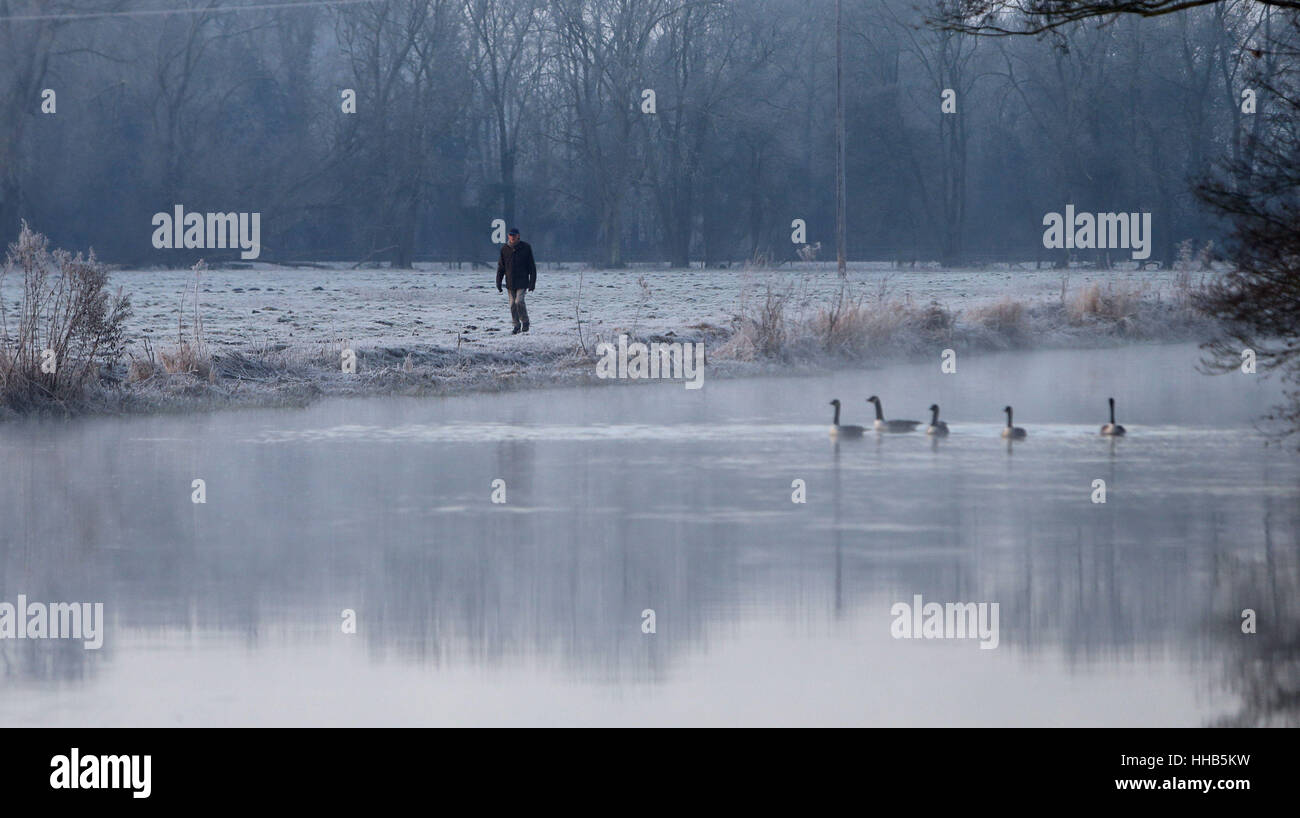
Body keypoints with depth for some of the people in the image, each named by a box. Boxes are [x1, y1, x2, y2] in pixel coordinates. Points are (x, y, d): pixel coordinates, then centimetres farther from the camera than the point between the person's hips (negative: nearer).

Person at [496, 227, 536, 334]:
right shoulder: (505, 249, 3)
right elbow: (500, 267, 8)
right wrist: (498, 285, 4)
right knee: (512, 304, 3)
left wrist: (532, 283, -5)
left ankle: (525, 322, 3)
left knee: (519, 301, -16)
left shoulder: (525, 247, -4)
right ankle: (517, 326, 14)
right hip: (510, 283, 3)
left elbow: (532, 266, 0)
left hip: (522, 281, -3)